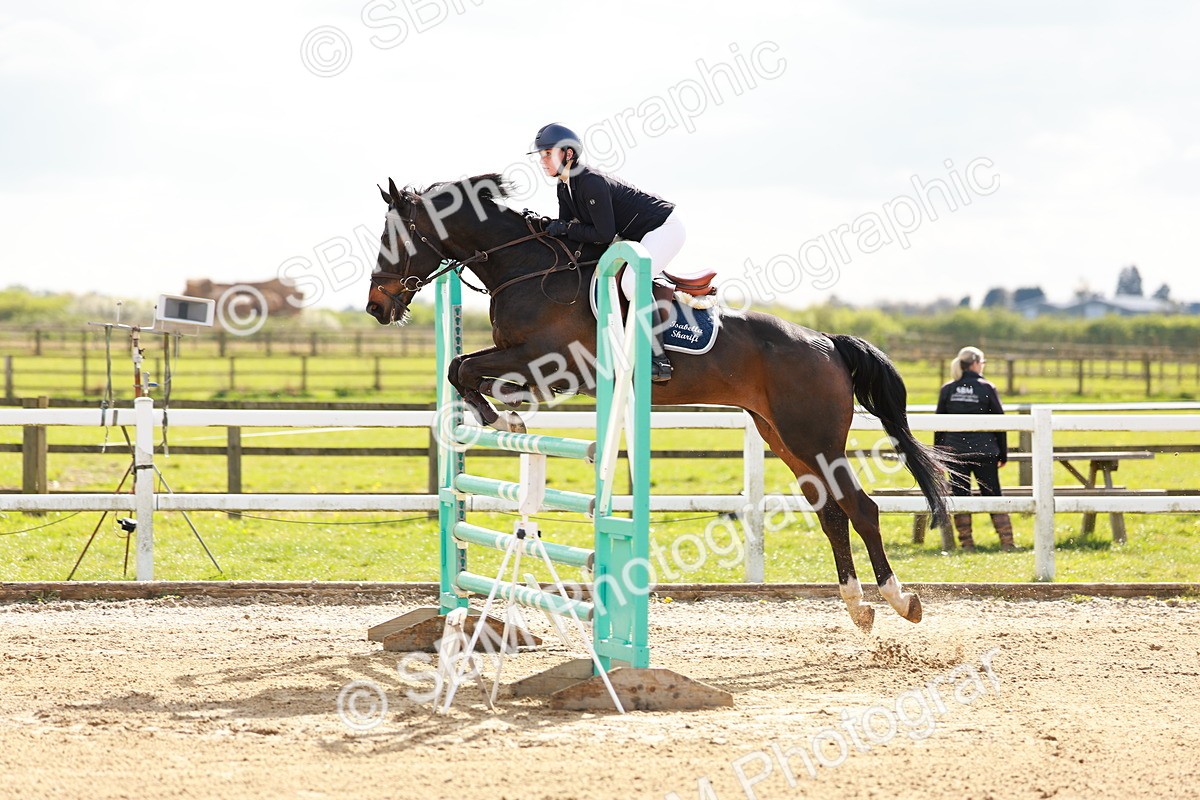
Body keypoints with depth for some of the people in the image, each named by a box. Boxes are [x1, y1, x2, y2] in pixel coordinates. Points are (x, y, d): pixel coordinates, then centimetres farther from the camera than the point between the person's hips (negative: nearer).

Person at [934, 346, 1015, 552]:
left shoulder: (948, 390, 2)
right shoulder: (987, 389, -3)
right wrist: (1003, 454, 8)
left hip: (955, 450, 1)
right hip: (984, 450, -1)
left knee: (960, 496, 6)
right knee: (993, 496, 6)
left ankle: (966, 543, 4)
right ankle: (1006, 541, 3)